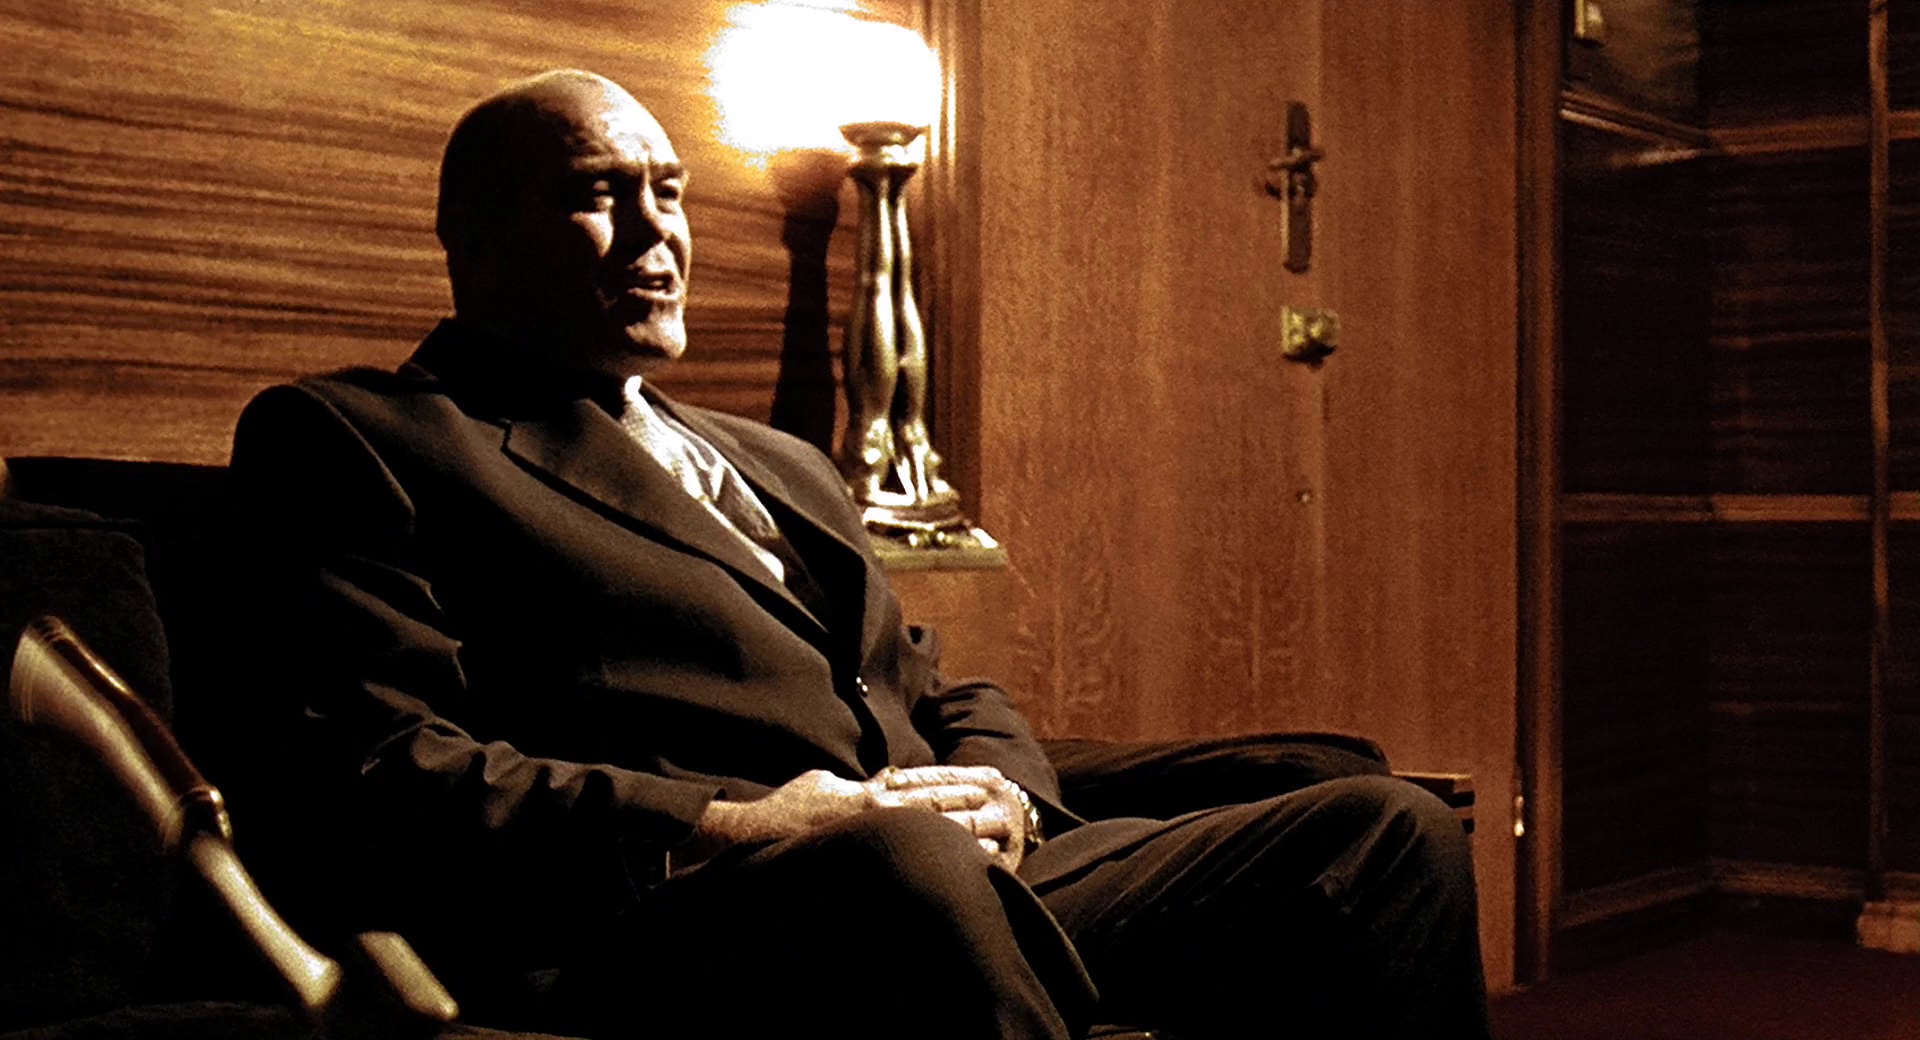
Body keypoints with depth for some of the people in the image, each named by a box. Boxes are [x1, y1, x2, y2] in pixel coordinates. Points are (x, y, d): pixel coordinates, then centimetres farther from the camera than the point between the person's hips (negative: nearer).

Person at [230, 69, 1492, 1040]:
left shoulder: (782, 465, 32)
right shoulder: (348, 437, 9)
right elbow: (372, 783, -6)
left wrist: (997, 800, 4)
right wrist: (725, 831, -17)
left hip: (984, 884, 8)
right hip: (675, 933, -7)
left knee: (1390, 834, -11)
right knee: (899, 863, -41)